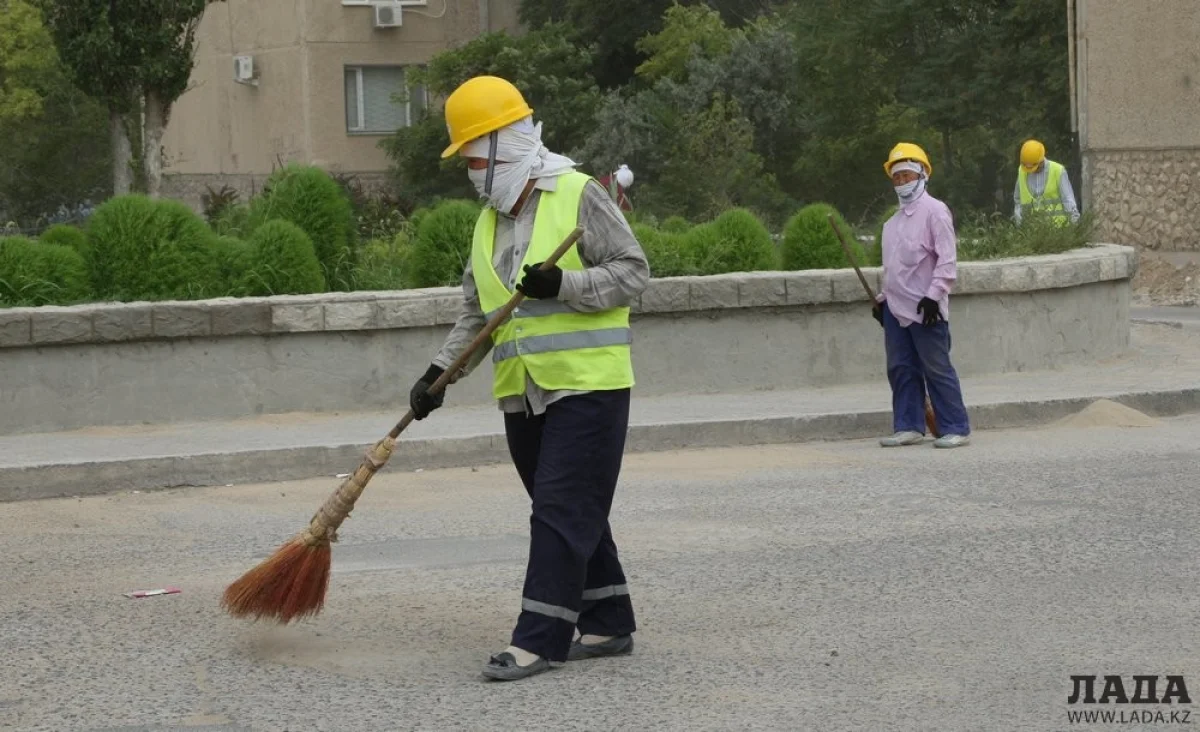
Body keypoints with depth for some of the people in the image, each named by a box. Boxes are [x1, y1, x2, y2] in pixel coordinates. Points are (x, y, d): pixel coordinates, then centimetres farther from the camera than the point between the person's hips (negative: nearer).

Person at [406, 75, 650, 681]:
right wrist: (440, 370, 7)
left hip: (587, 385, -8)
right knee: (575, 515, 12)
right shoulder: (488, 224, 17)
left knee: (562, 511, -9)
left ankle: (540, 640, -10)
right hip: (523, 395, 8)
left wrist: (563, 285, -21)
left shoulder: (578, 197, -6)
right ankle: (608, 624, 21)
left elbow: (632, 271, -10)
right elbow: (476, 313, 19)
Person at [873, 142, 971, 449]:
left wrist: (934, 295, -18)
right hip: (896, 308, 8)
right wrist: (883, 297, 18)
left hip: (925, 309, -8)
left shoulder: (935, 211, -6)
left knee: (937, 369, -6)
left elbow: (947, 259, -12)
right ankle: (909, 426, 13)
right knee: (901, 369, 7)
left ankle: (955, 429, -2)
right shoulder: (894, 220, 18)